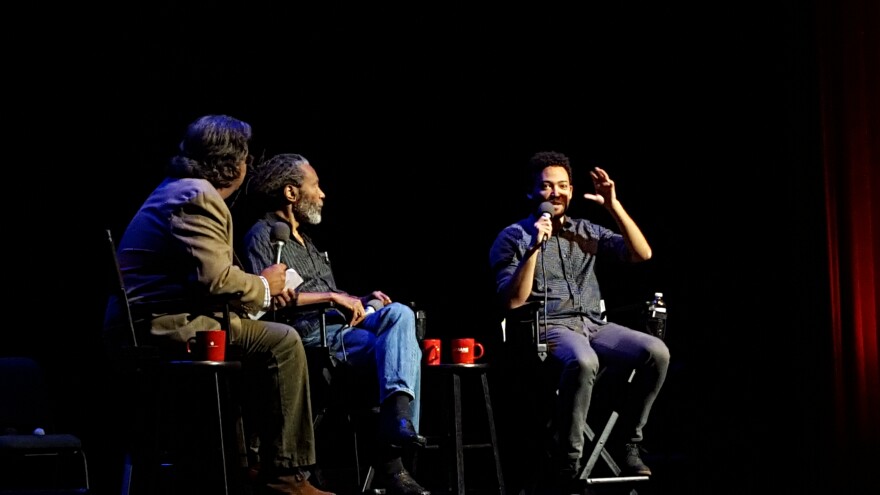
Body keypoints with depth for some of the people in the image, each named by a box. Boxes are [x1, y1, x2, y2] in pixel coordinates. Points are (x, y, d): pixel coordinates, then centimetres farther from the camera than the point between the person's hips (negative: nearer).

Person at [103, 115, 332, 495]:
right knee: (283, 343, -17)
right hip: (164, 325, -11)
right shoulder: (198, 197, -13)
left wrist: (258, 287, 14)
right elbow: (214, 276, -24)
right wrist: (263, 287, -7)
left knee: (270, 340, 24)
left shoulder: (179, 189, 21)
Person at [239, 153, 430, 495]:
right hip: (310, 334, -8)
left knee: (399, 314, -21)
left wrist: (363, 301, 8)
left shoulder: (304, 238, 31)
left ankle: (397, 421, -38)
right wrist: (331, 296, -15)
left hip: (339, 325, 8)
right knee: (400, 345, -22)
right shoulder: (263, 235, 2)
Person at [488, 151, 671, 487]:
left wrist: (613, 206, -1)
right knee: (583, 361, -39)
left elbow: (642, 254, 7)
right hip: (547, 329, -5)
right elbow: (512, 301, -7)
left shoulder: (586, 232, 17)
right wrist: (534, 248, -16)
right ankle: (568, 461, -27)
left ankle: (625, 441, -7)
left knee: (656, 352, -22)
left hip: (593, 325, 5)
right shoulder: (513, 238, 4)